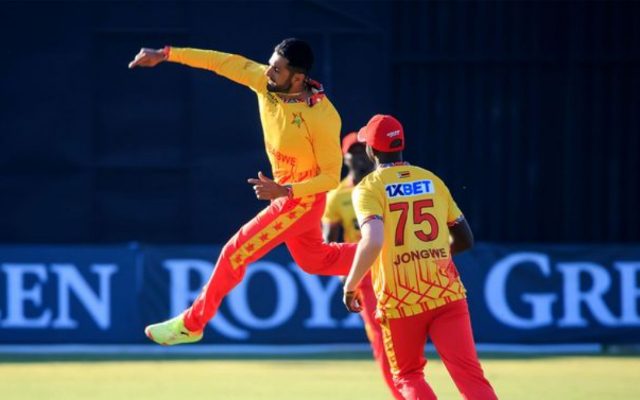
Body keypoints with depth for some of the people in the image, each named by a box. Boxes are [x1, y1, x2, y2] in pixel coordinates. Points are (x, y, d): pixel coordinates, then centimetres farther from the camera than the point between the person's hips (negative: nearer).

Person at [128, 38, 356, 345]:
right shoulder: (265, 82, -14)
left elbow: (331, 176, -23)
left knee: (236, 253, -3)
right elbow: (222, 62, -7)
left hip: (302, 200, -8)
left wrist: (284, 191, -33)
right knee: (314, 260, 24)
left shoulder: (322, 117, -31)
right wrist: (165, 54, -8)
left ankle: (192, 324, 12)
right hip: (285, 193, 8)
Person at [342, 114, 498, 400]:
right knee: (470, 375, -6)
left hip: (401, 300, -2)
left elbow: (373, 241, -19)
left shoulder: (369, 188, -2)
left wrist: (350, 285, -7)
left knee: (407, 376, 18)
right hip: (447, 293, 2)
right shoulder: (432, 181, 13)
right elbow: (465, 240, 17)